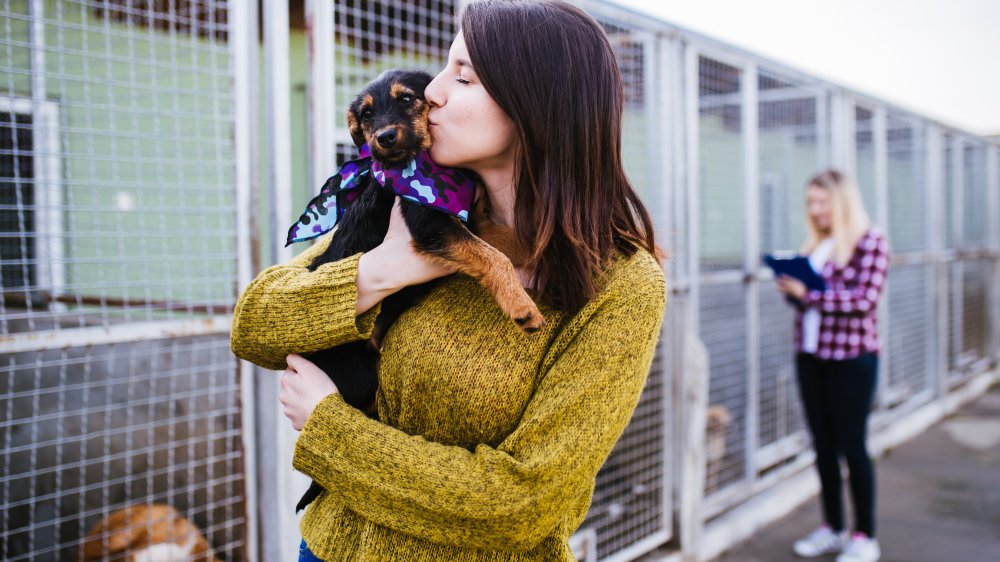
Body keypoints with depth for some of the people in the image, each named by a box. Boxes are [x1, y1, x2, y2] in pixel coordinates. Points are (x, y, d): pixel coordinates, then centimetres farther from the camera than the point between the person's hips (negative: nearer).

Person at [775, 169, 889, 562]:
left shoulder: (870, 242, -7)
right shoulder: (815, 244, 12)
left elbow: (864, 300, -16)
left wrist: (808, 293, -19)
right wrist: (790, 286, -5)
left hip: (851, 356, -6)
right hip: (810, 353, 6)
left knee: (851, 445, 1)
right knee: (823, 444, 11)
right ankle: (832, 528, 24)